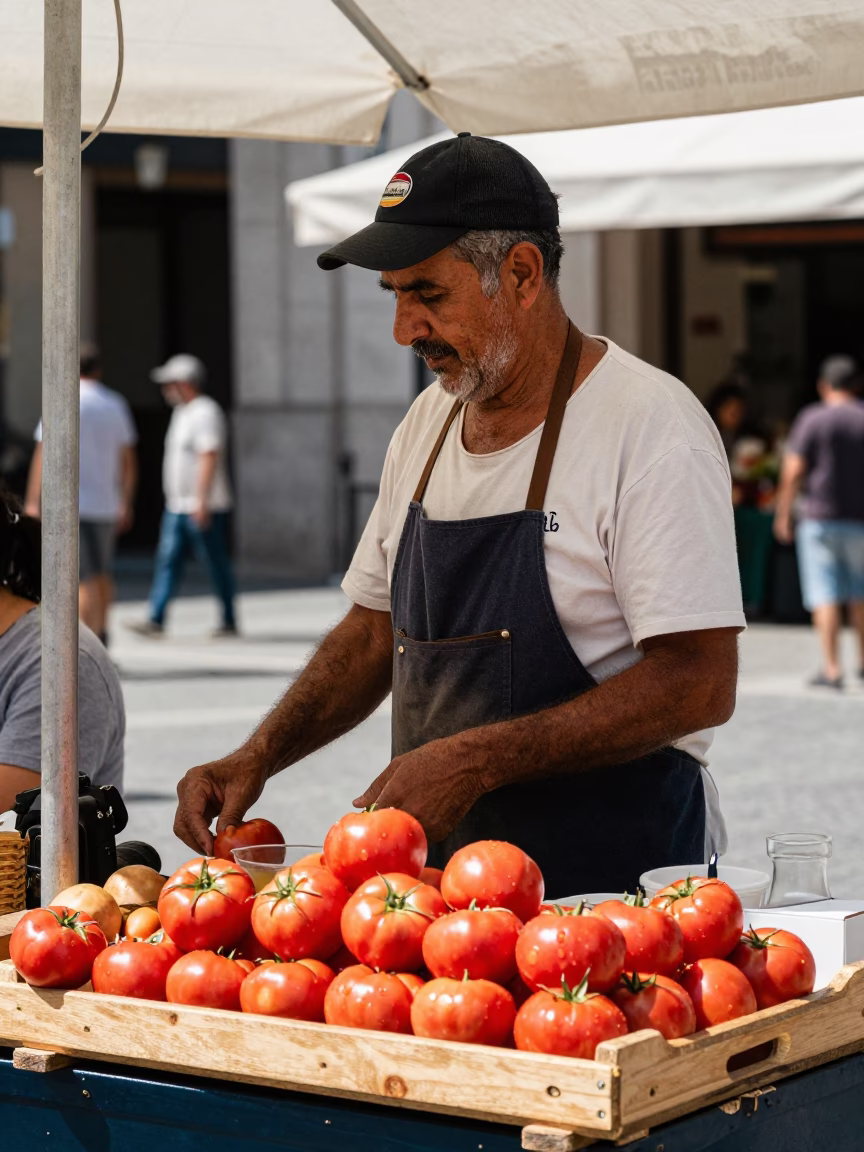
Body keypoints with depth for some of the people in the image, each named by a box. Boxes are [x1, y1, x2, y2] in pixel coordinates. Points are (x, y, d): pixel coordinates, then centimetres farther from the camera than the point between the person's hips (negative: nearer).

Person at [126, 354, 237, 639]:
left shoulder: (205, 413, -14)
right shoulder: (181, 412, 17)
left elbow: (209, 457, -22)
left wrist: (202, 501, -27)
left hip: (204, 508, -10)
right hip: (177, 506, 10)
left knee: (217, 565, -1)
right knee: (167, 561, 2)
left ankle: (229, 622, 7)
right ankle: (156, 619, -1)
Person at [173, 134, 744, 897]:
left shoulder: (651, 425, -11)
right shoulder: (427, 425, 13)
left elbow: (700, 684, -17)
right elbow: (375, 630, 22)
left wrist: (476, 761, -21)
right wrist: (259, 757, 7)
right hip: (447, 873, 6)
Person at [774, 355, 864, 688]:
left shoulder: (812, 418, -4)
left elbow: (793, 470, -9)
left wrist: (784, 513, -1)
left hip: (819, 518, -3)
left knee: (825, 595, -2)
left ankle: (831, 669, -7)